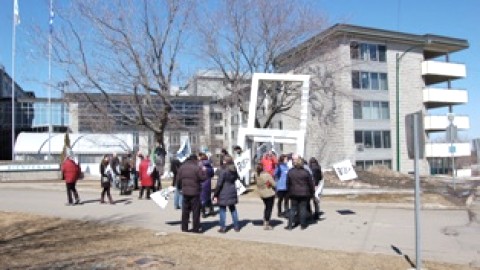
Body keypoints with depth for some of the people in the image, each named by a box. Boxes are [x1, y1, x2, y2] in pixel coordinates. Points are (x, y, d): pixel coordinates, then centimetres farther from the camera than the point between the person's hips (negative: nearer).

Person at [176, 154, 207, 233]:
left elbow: (178, 179, 7)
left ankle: (184, 227, 17)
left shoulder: (181, 167, 4)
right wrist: (204, 171, 6)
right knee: (195, 211, 4)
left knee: (185, 210, 13)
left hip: (185, 192, 5)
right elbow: (203, 178, -11)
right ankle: (196, 228, 8)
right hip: (195, 192, -5)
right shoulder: (197, 168, -13)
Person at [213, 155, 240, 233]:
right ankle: (236, 226, 21)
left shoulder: (223, 171, -17)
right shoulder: (234, 170, 4)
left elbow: (219, 184, -16)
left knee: (222, 210, 3)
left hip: (224, 193, -6)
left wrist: (215, 195, -11)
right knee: (233, 209, 16)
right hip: (232, 192, 7)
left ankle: (223, 228, 6)